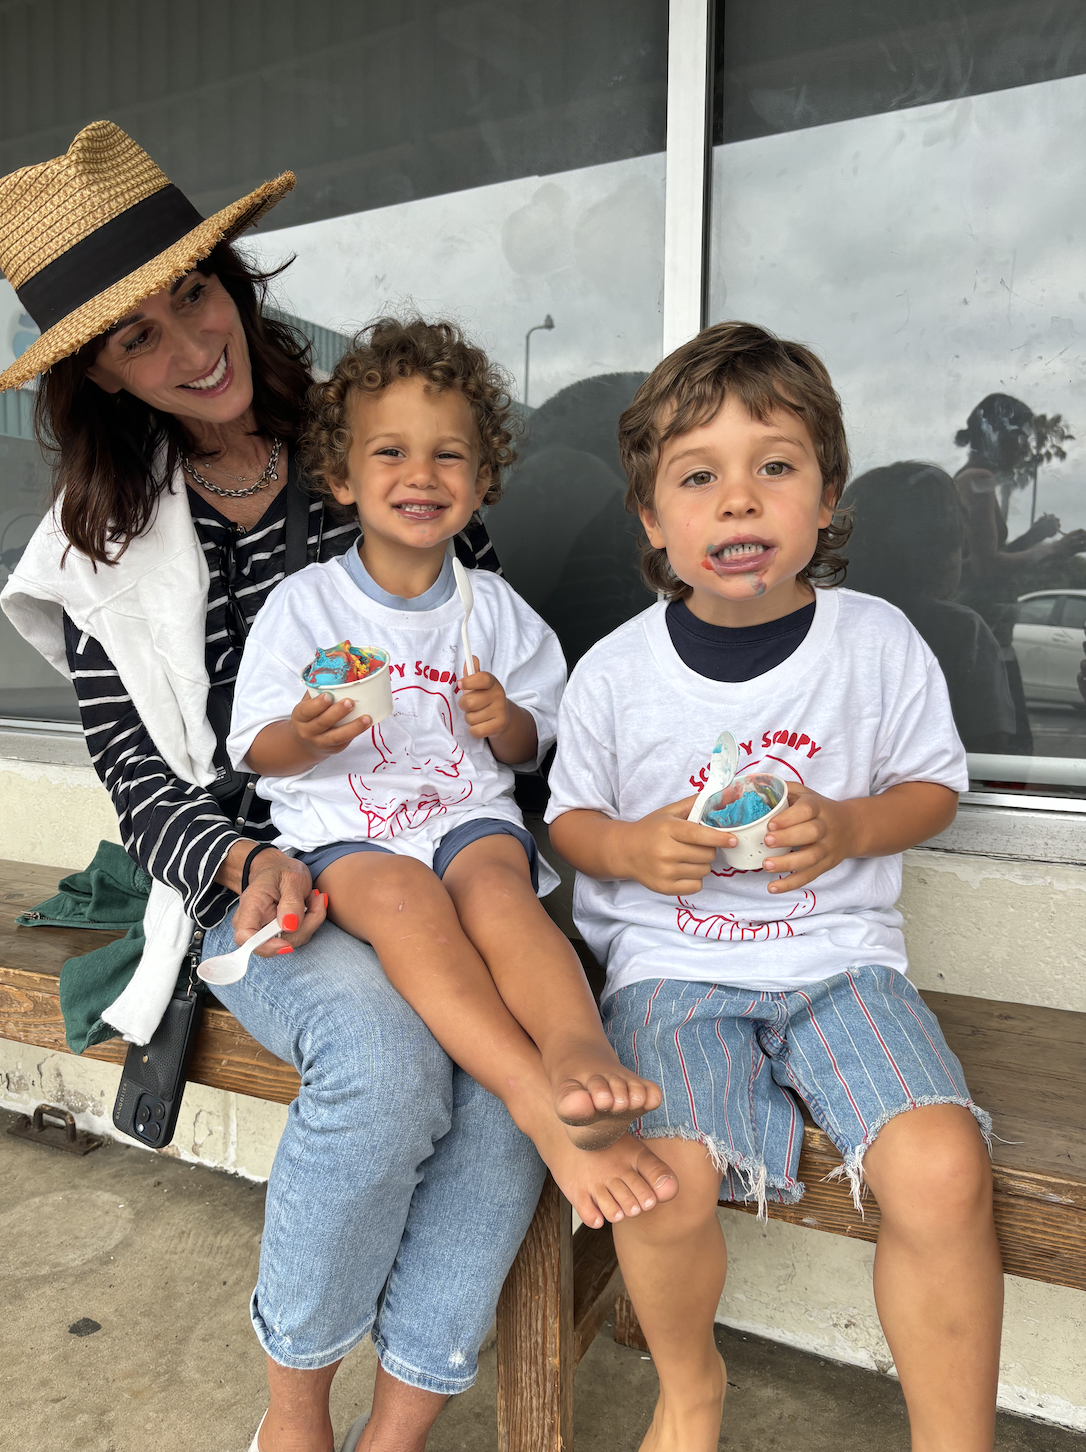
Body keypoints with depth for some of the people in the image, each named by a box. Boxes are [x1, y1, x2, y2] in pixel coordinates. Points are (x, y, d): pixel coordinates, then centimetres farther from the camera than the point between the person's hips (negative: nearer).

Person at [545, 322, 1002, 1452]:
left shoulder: (877, 642, -1)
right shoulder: (613, 673, -1)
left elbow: (934, 783, 10)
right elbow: (569, 816, 10)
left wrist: (849, 828, -12)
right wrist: (629, 849, -13)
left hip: (838, 950, 1)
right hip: (670, 961, 0)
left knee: (941, 1170, -23)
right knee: (669, 1179, -23)